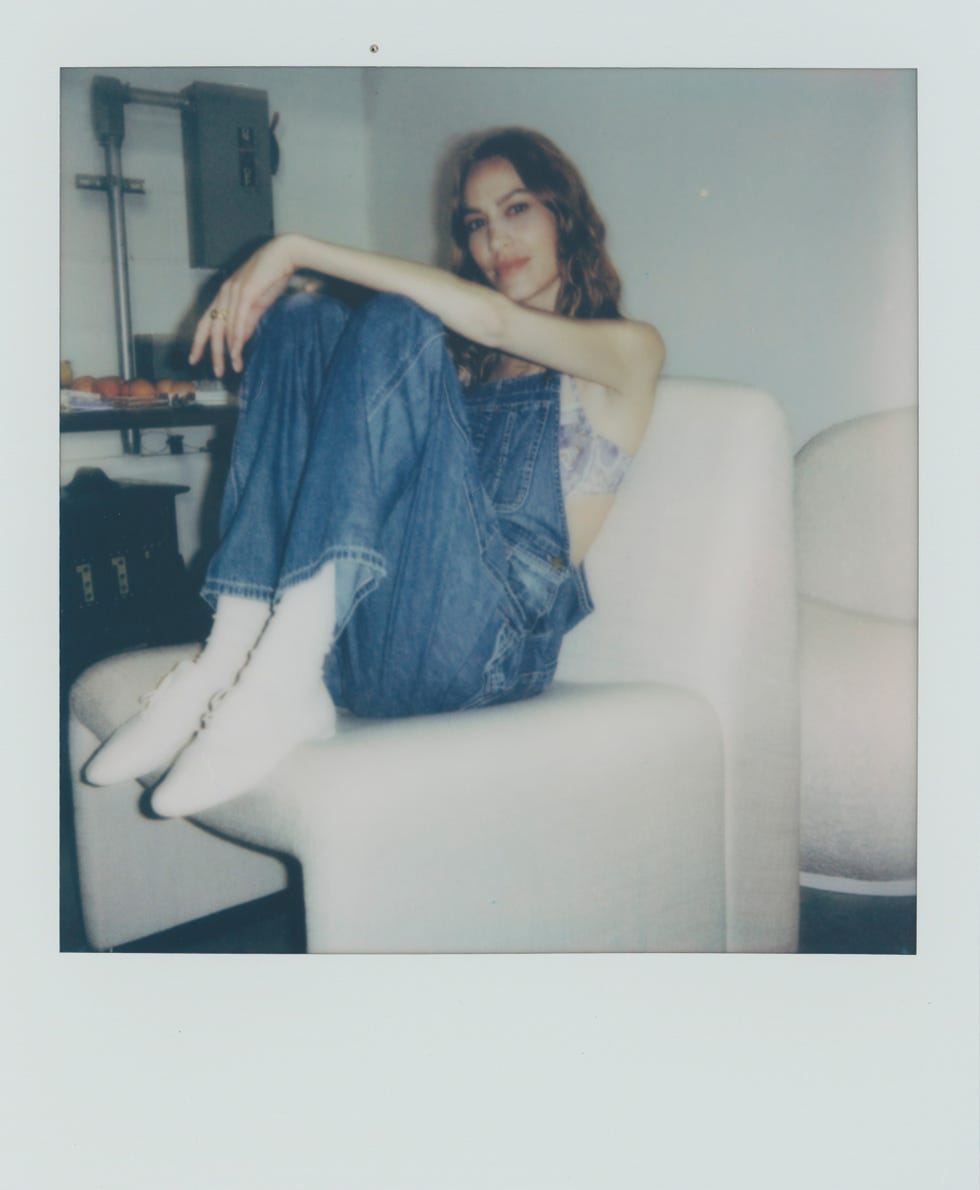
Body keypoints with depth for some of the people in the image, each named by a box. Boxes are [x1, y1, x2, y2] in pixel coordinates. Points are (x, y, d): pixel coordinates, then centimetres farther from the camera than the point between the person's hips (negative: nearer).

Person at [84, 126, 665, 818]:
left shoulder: (629, 349, 12)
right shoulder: (468, 356, 29)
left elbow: (494, 317, -7)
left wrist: (298, 250, -7)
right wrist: (257, 290, 0)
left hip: (486, 644, -5)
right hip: (362, 639, 5)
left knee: (397, 326, -19)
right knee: (303, 321, -5)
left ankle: (282, 679, -33)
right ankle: (235, 656, -20)